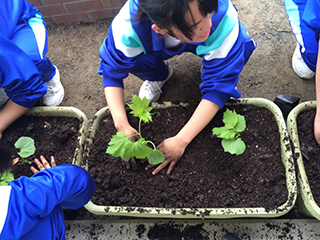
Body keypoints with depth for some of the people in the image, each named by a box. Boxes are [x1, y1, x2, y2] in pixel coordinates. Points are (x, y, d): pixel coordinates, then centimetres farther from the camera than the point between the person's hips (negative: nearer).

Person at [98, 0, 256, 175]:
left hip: (206, 47, 0)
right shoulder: (128, 24, -41)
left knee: (239, 50, -30)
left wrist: (180, 141, -41)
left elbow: (218, 86, -36)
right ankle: (159, 75, 8)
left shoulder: (225, 18, -43)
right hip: (159, 47, 1)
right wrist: (122, 125, -37)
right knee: (135, 62, -29)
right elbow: (112, 71, -25)